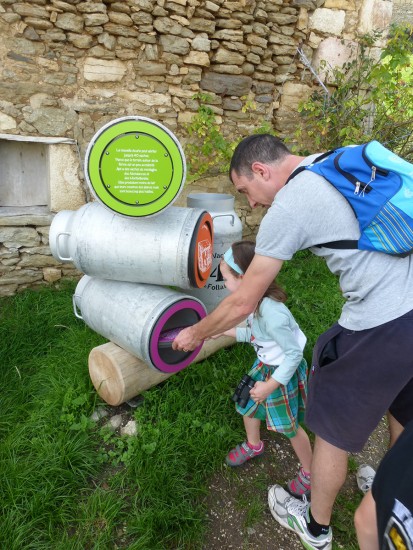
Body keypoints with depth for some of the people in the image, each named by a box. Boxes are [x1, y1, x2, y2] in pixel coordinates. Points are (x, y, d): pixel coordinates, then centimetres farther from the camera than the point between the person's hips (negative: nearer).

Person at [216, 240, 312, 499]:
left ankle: (309, 473, 40)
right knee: (248, 405, 24)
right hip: (264, 366, 9)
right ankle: (254, 446, 55)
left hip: (283, 372, -8)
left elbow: (294, 354, -30)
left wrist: (269, 386, -25)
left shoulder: (271, 312, -37)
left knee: (290, 426, 11)